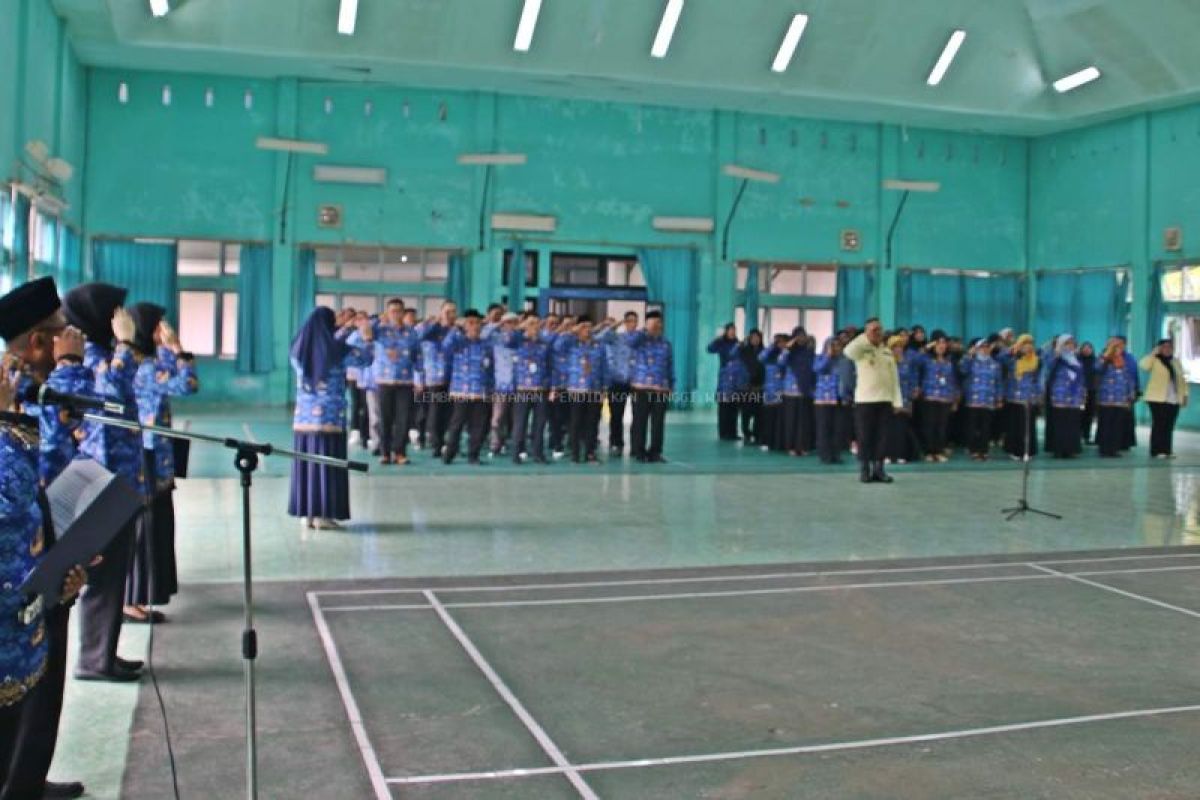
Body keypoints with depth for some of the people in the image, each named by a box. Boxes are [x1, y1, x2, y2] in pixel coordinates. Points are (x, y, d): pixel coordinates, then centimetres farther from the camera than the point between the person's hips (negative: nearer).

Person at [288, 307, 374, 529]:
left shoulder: (298, 348, 3)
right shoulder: (337, 350, -10)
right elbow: (366, 359, 4)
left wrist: (344, 329, 29)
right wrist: (367, 337, 20)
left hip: (303, 416, 4)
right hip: (330, 417, -4)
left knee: (305, 463, 9)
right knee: (327, 464, 1)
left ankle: (306, 513, 12)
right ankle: (322, 514, 2)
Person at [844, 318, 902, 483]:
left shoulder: (888, 352, 12)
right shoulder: (861, 350, -2)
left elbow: (894, 378, 11)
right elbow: (848, 351, -27)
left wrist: (897, 401, 4)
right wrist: (867, 337, -21)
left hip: (885, 400, 4)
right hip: (865, 400, -4)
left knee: (882, 436, 5)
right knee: (865, 436, 0)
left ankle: (878, 469, 12)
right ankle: (864, 470, 7)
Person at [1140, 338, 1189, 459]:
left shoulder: (1176, 362, 16)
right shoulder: (1155, 360, -2)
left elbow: (1182, 379, 19)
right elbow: (1144, 366, -23)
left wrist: (1185, 394, 13)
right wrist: (1153, 353, -19)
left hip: (1174, 400, 5)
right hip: (1158, 399, -5)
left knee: (1169, 426, 7)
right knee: (1158, 424, -6)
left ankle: (1167, 450, 13)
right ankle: (1157, 451, -3)